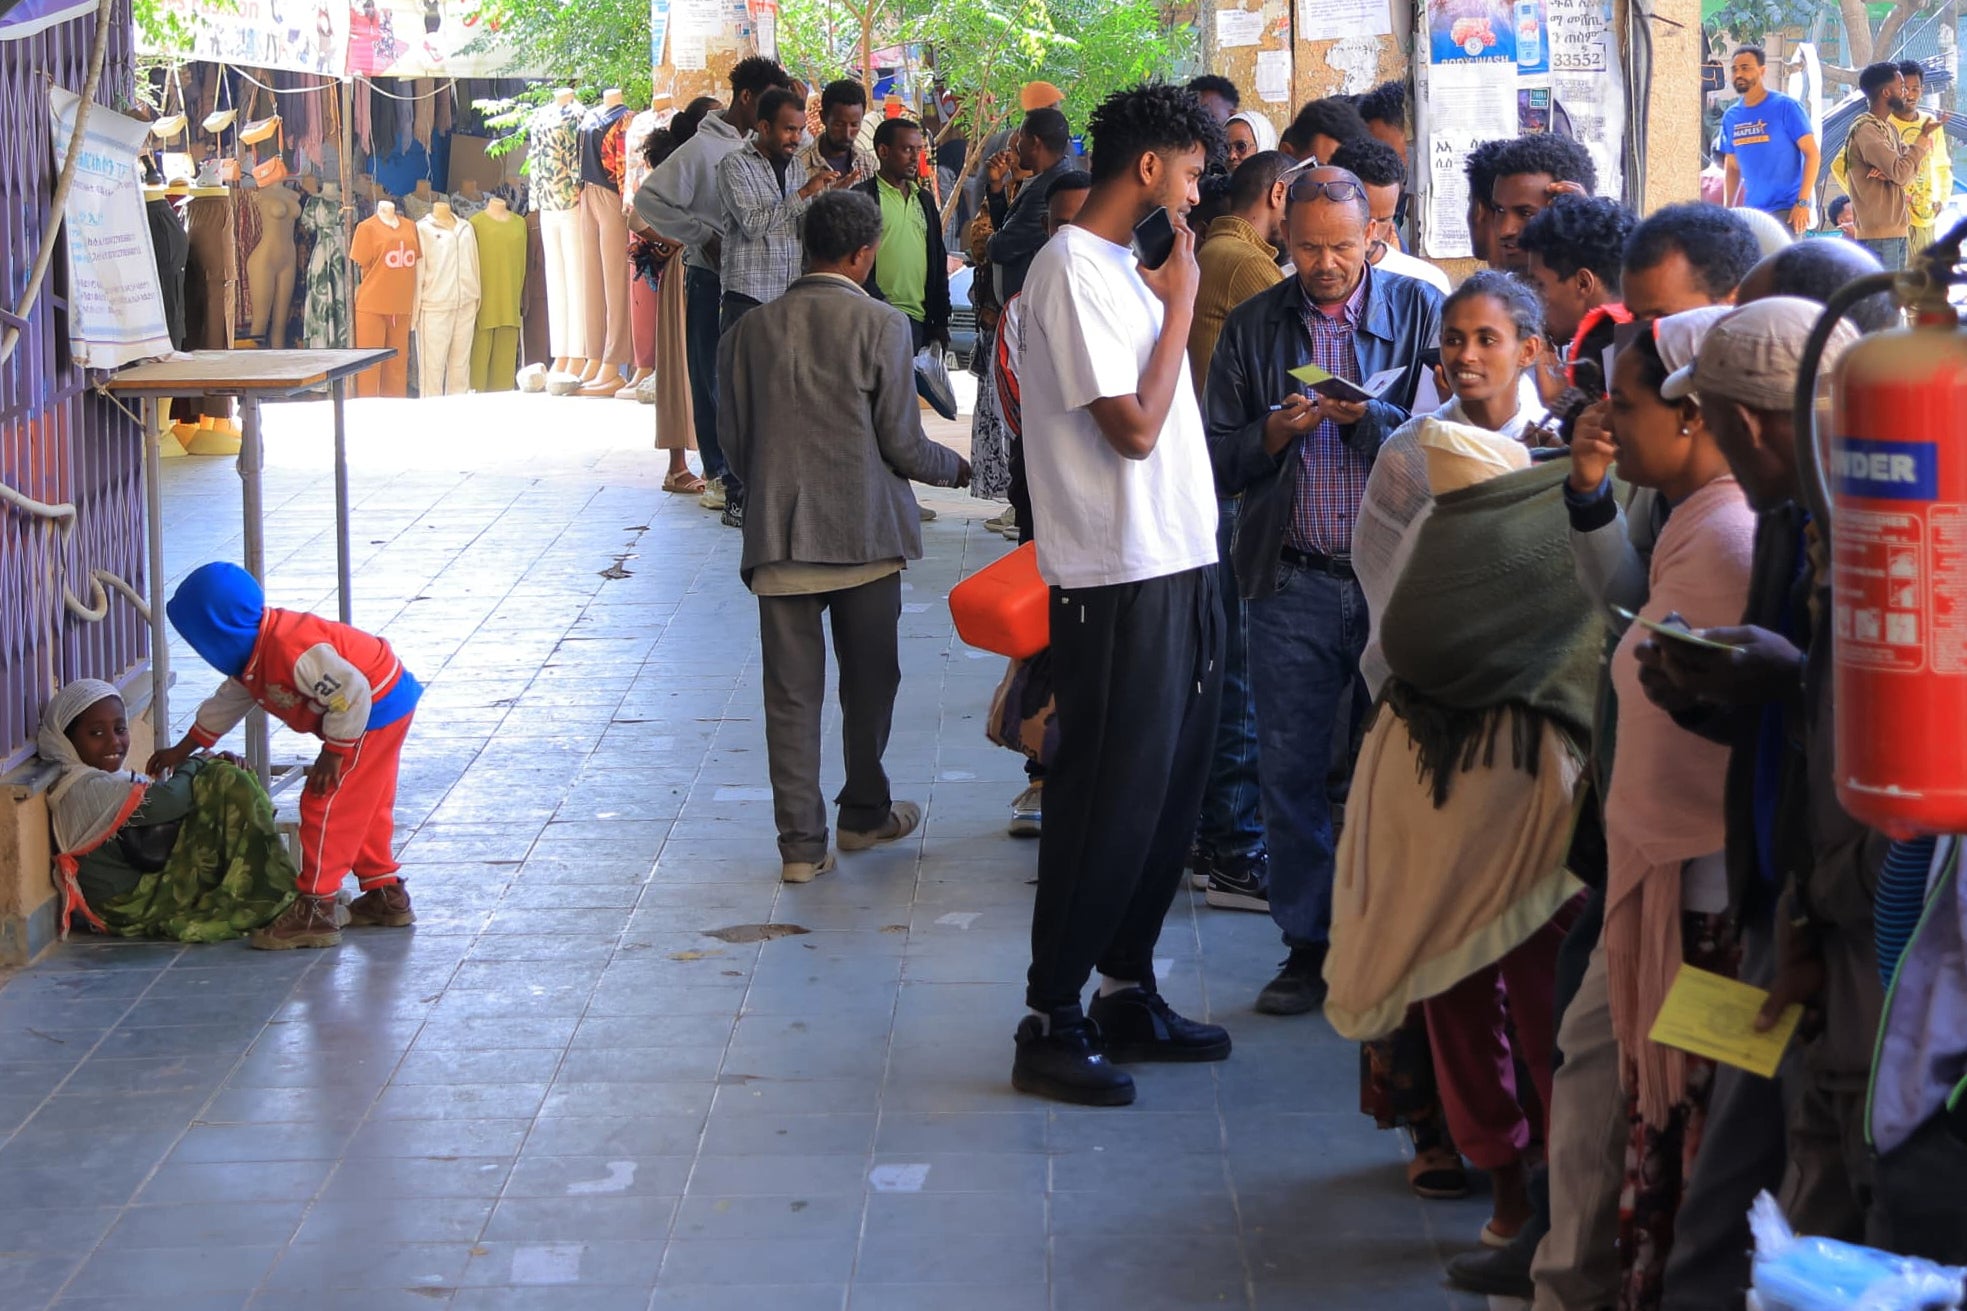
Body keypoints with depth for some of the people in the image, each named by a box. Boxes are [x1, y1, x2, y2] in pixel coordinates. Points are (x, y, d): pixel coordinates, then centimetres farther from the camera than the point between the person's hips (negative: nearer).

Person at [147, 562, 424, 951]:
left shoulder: (291, 651, -31)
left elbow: (351, 691, -32)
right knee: (364, 809, 20)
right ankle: (386, 894, 32)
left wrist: (334, 753, -23)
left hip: (376, 711, -10)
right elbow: (226, 703, 20)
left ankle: (314, 913, -8)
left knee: (325, 807, -10)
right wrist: (181, 751, 26)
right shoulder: (253, 659, 3)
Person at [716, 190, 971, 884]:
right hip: (865, 533, -2)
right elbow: (902, 443, -7)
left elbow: (734, 441, 5)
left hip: (777, 537, 2)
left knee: (791, 694, 5)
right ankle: (865, 813, 29)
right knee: (869, 682, 15)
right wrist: (952, 467, 13)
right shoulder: (881, 325, -7)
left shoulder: (749, 330, 2)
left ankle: (801, 842, 5)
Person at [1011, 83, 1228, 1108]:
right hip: (1120, 581, -10)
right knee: (1108, 802, -5)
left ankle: (1126, 992, 26)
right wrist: (1179, 301, -12)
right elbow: (1133, 426, -19)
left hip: (1175, 564, 10)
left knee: (1167, 793, 15)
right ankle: (1050, 1023, 3)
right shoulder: (1075, 268, -14)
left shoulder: (1123, 268, 16)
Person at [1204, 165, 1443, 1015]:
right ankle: (1308, 945, 14)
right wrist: (1275, 433, -10)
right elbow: (1219, 460, 8)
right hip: (1293, 584, 2)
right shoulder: (1253, 327, 10)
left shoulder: (1422, 311, 3)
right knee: (1287, 769, 3)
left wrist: (1369, 419, -18)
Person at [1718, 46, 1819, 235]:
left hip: (1787, 210, -6)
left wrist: (1803, 203, -17)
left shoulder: (1785, 106, -7)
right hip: (1751, 212, 6)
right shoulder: (1731, 116, 10)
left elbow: (1811, 154, -9)